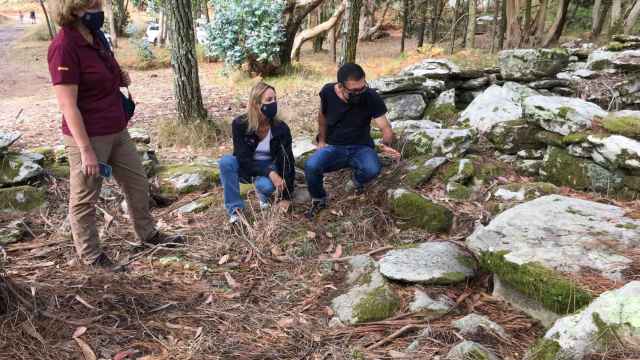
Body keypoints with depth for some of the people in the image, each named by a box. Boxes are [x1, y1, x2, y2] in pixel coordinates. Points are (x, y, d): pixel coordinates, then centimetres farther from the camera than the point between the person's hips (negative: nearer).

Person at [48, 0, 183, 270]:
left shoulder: (94, 37, 5)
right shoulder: (64, 47, -20)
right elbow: (68, 106, -21)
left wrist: (120, 78, 0)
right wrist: (86, 150, -22)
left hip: (117, 131, 9)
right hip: (88, 137, -9)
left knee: (137, 183, 19)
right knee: (85, 199, 9)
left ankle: (148, 234, 38)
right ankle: (90, 254, 26)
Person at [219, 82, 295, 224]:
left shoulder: (281, 128, -21)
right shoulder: (240, 124, -22)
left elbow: (287, 161, -19)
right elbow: (243, 158, -24)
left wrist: (286, 197, -22)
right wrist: (270, 173, -38)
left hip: (270, 167, -1)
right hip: (246, 167, 1)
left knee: (266, 185, -36)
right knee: (226, 161, -31)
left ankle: (263, 196, 4)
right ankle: (235, 209, -19)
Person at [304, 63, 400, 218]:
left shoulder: (372, 98, -18)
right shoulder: (328, 92, -12)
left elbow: (385, 127, -17)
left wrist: (386, 144, -38)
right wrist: (321, 141, 6)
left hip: (361, 147, 0)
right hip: (333, 147, 1)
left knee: (373, 169, -33)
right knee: (311, 166, -30)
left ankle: (357, 179, 7)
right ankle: (319, 200, 3)